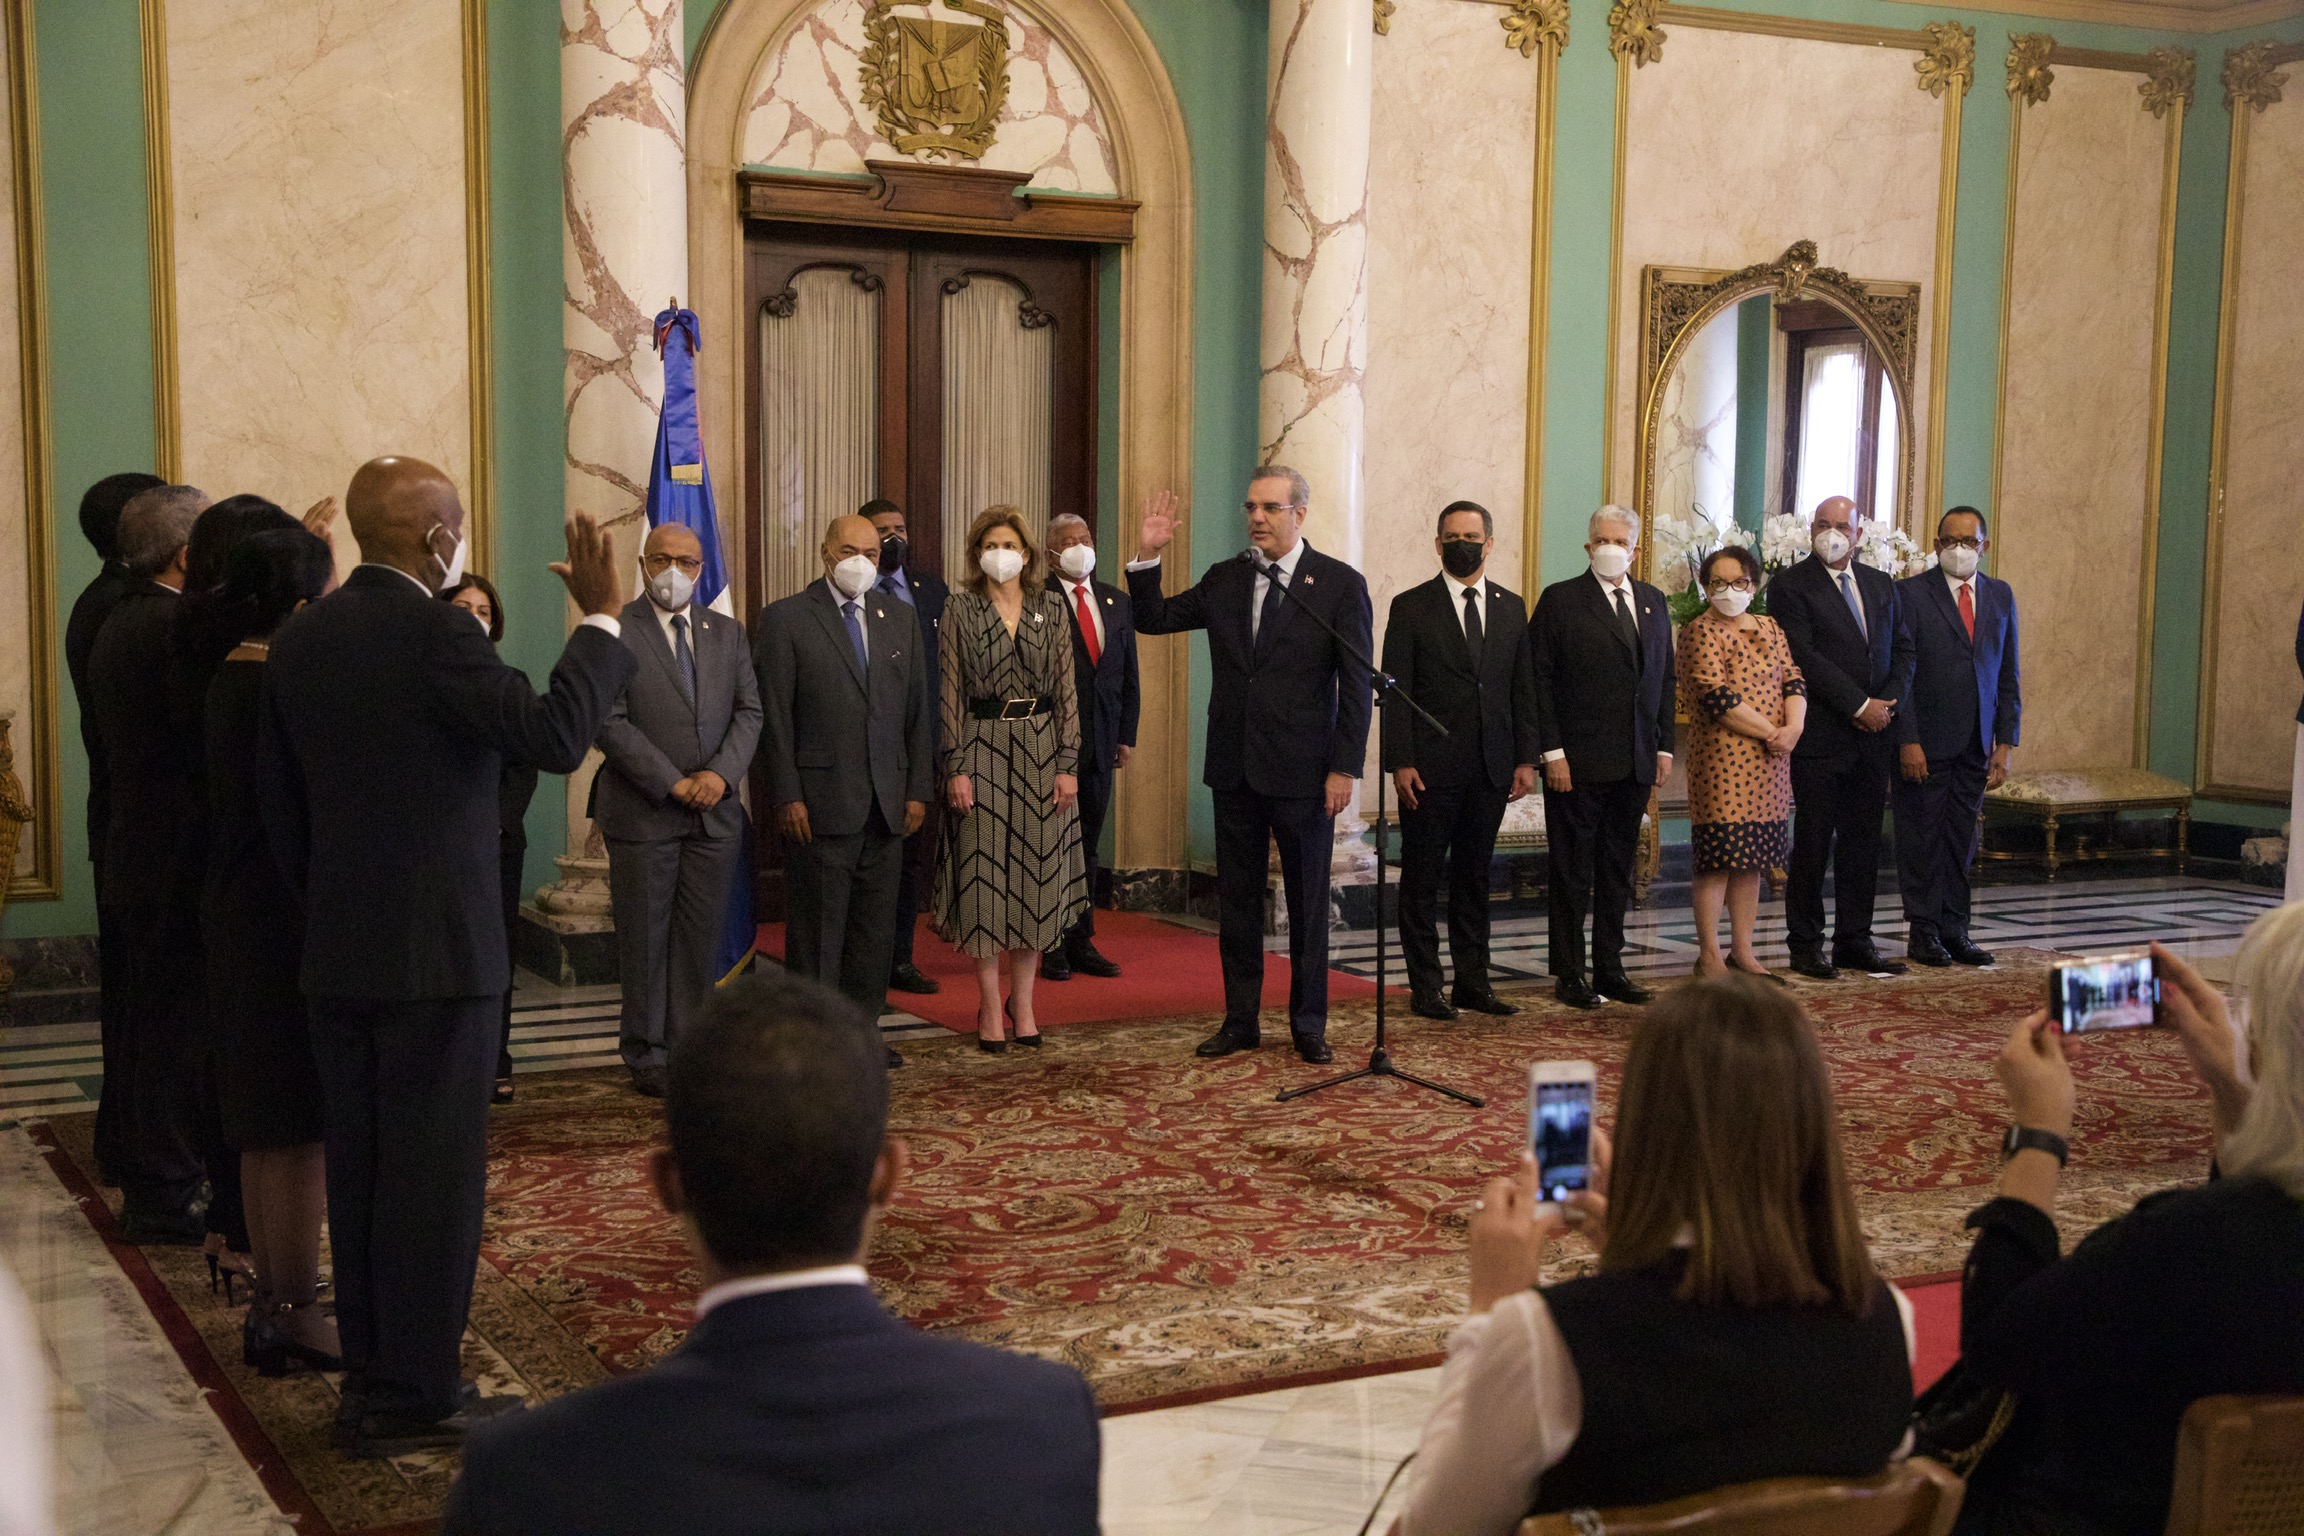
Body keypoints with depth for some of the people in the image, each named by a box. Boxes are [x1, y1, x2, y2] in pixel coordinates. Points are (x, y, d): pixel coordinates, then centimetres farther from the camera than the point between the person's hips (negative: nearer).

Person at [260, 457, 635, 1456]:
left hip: (337, 955, 8)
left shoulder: (299, 639, 7)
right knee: (433, 1174, 1)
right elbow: (554, 736, -23)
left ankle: (370, 1375, 23)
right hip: (436, 950, -7)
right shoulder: (433, 634, -17)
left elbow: (280, 806, 12)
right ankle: (412, 1397, 8)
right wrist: (600, 619, -14)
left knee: (360, 1170, 14)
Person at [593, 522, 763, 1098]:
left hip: (716, 813, 4)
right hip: (642, 813, -4)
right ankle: (647, 1057, 14)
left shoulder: (728, 633, 13)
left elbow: (749, 711, 7)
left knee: (702, 940, 6)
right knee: (645, 941, 4)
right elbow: (610, 722, -11)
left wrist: (721, 774, -11)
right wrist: (674, 784, -14)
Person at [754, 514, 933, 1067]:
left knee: (876, 927, 9)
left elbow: (918, 710, 12)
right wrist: (787, 798, -11)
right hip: (820, 803, -5)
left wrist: (917, 790, 5)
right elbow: (774, 717, -6)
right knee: (816, 928, 1)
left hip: (887, 805, 5)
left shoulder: (900, 617, 13)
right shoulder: (784, 619, -2)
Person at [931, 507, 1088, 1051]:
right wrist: (956, 767, -9)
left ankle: (1023, 1001, 16)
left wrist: (1068, 763, -2)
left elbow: (1066, 690, 5)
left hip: (1040, 751, 2)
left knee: (1037, 875, 5)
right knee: (984, 877, 0)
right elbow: (950, 693, -2)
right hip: (982, 748, -2)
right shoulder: (961, 610, 0)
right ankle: (989, 1006, 9)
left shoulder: (1050, 608, 6)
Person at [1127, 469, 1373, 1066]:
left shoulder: (1341, 584, -4)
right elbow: (1153, 619, 10)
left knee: (1307, 904, 6)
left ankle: (1308, 1026, 17)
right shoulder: (1224, 580, 8)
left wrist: (1346, 767, -12)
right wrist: (1147, 556, -5)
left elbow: (1357, 683, -6)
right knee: (1236, 901, 10)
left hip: (1303, 772, -4)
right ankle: (1240, 1021, 21)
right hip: (1235, 769, 4)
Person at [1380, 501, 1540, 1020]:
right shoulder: (1411, 607, 0)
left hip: (1491, 768, 4)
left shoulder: (1512, 608, 11)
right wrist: (1400, 762, -12)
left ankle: (1473, 982, 18)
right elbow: (1395, 692, -4)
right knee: (1422, 879, 2)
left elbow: (1523, 689, 11)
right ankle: (1425, 987, 9)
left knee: (1474, 878, 11)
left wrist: (1527, 759, 4)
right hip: (1430, 767, -3)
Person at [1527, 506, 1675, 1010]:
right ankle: (1569, 974, 9)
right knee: (1571, 873, 1)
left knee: (1617, 871, 12)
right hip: (1576, 762, -5)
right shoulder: (1561, 600, -3)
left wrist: (1664, 746, 8)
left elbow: (1664, 678, 16)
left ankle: (1609, 969, 20)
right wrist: (1552, 751, -13)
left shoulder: (1653, 601, 13)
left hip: (1635, 761, 5)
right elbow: (1540, 680, -7)